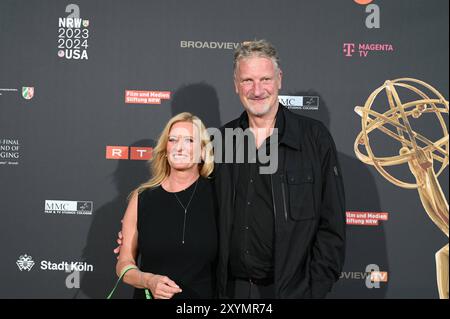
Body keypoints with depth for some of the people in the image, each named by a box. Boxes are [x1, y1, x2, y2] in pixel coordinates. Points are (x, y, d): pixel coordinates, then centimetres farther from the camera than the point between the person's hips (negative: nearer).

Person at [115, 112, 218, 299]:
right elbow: (124, 263, -1)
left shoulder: (216, 194, -10)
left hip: (204, 294, 0)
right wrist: (148, 281, -16)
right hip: (151, 295, 1)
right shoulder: (142, 198, -6)